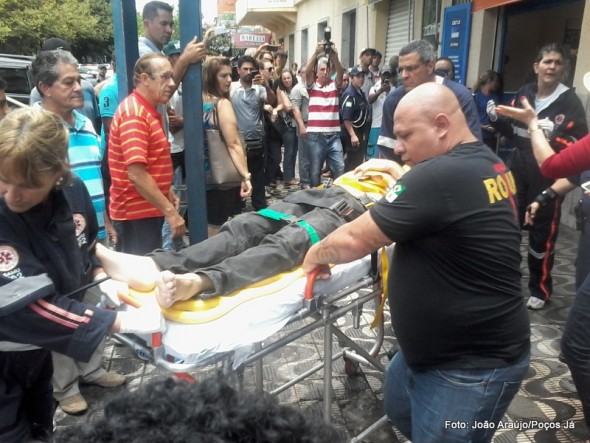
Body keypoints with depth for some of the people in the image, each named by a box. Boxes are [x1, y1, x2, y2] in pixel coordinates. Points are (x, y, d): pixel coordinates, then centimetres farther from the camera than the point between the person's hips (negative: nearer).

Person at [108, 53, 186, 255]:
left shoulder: (147, 110, 13)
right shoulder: (134, 113, -19)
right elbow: (136, 174, -27)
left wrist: (167, 191, 15)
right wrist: (170, 211, -25)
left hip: (147, 209, 10)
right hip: (136, 213, -10)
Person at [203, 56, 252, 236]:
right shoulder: (222, 103, -14)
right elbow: (233, 145, -22)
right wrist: (246, 176, -24)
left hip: (203, 175, 7)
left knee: (205, 232, 18)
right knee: (218, 231, 4)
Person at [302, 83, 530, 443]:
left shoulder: (441, 175, -30)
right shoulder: (483, 163, 1)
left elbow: (354, 240, -23)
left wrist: (315, 255, -5)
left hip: (474, 365, -9)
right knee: (400, 408, 27)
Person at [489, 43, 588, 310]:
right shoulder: (524, 93, 6)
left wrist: (553, 135, -29)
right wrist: (496, 118, -1)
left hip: (547, 176, -4)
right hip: (517, 170, 5)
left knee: (542, 234, 3)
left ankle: (540, 289, 21)